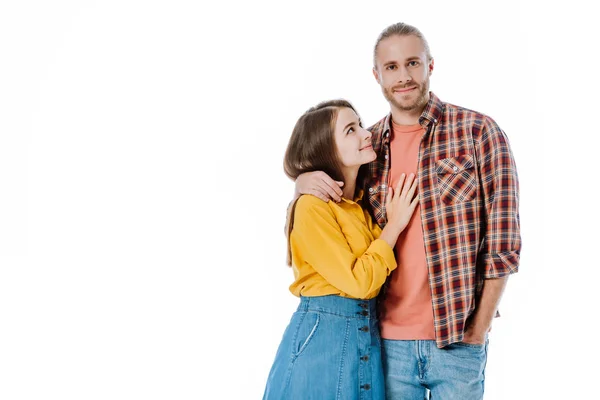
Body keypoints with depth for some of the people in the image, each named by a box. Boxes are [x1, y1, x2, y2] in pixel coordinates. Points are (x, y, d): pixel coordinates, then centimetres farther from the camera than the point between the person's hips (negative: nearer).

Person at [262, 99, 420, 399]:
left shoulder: (363, 204, 10)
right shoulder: (312, 206, -14)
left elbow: (376, 276, 12)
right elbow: (358, 281, -17)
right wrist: (394, 226, -8)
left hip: (368, 335, 7)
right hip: (322, 335, -7)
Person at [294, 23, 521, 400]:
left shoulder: (477, 131, -4)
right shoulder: (368, 145, 6)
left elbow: (503, 241, -6)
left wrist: (479, 329, -8)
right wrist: (304, 182, -3)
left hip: (458, 338, -3)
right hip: (389, 339, 3)